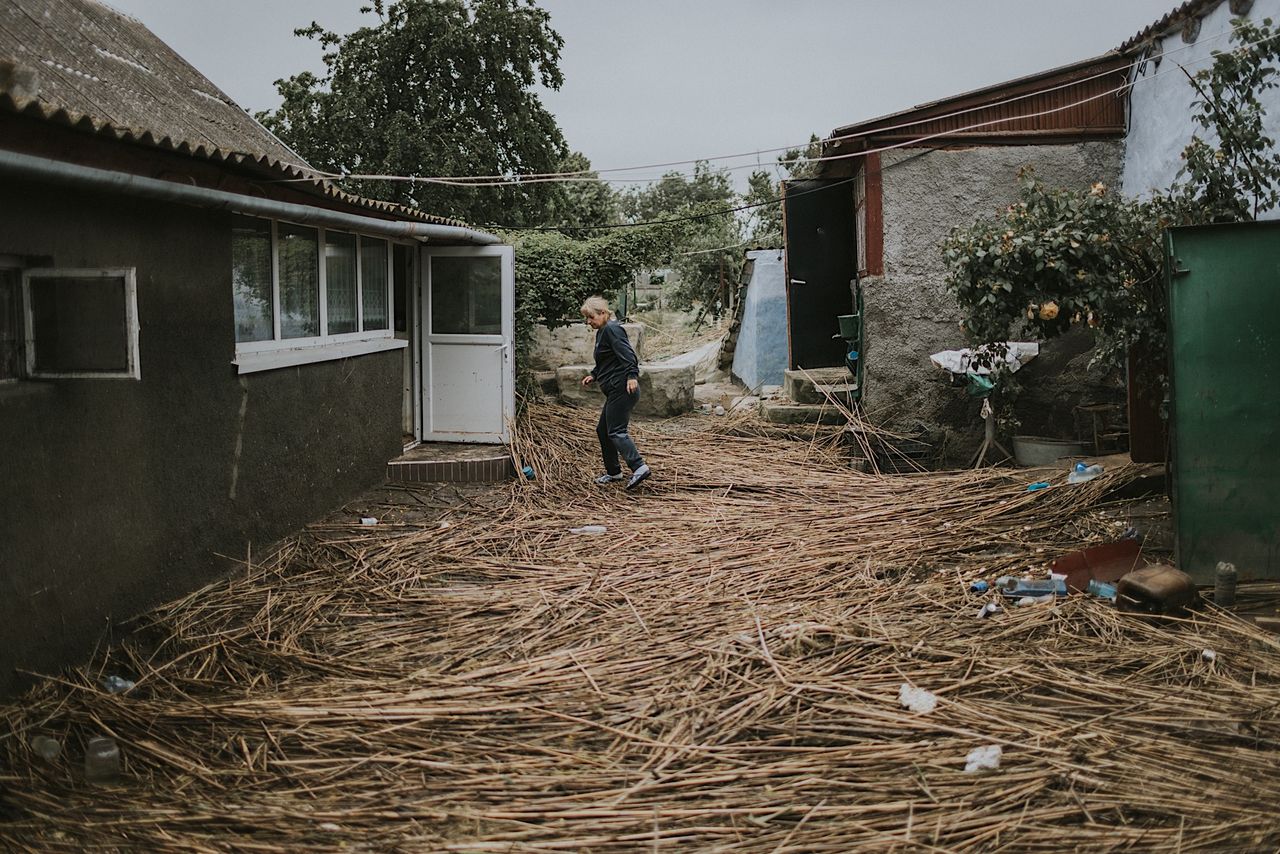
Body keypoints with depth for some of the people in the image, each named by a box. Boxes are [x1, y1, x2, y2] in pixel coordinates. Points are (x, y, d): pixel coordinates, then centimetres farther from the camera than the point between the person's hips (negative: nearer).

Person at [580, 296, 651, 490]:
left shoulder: (612, 330, -11)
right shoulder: (602, 332, 20)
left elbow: (627, 354, -23)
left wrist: (632, 375, -33)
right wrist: (593, 375, 17)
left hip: (622, 389, -11)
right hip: (615, 391, 11)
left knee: (616, 431, -14)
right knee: (603, 430, 16)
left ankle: (639, 468, -20)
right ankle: (613, 472, 24)